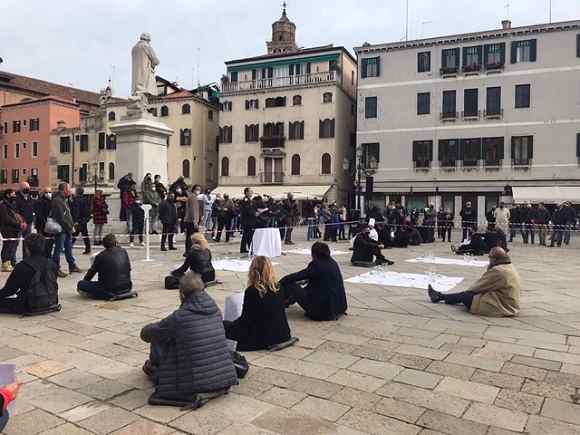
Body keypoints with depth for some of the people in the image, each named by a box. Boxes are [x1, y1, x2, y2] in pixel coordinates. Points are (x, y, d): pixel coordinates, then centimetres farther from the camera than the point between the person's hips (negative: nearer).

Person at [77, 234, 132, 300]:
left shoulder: (100, 256, -3)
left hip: (110, 289, -7)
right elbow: (129, 268, 12)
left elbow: (92, 271, 9)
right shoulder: (123, 251, 4)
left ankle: (108, 295, -14)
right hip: (127, 288, 7)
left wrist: (81, 285, 25)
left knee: (80, 284, -3)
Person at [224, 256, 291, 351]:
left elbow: (246, 319, -9)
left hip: (263, 338, -6)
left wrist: (233, 323, 11)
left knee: (225, 325, 8)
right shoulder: (277, 288, -2)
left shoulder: (251, 291, -18)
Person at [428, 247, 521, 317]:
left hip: (501, 308, -9)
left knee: (465, 296, 0)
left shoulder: (498, 271, -23)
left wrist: (470, 289, 5)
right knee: (469, 292, 14)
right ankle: (441, 296, 24)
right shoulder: (510, 267, 8)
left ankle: (441, 297, 20)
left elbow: (478, 286, -12)